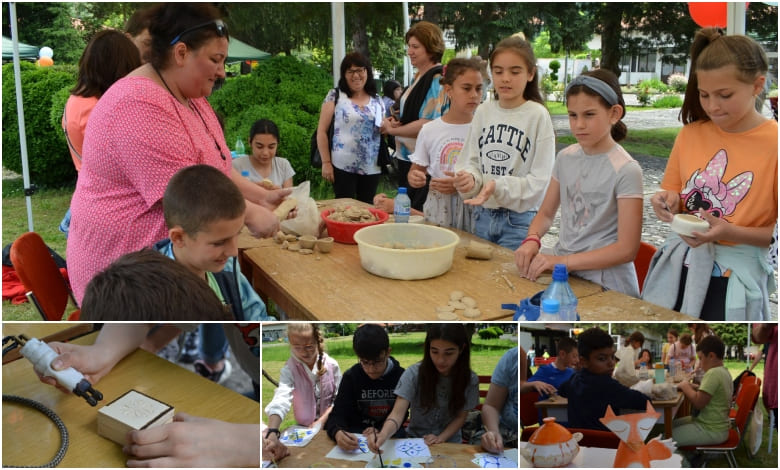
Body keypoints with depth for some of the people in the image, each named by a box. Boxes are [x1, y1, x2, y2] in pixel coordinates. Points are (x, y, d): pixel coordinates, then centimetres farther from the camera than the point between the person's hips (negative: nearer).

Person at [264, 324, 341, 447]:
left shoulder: (332, 365, -8)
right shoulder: (289, 369, -13)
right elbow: (280, 401, -28)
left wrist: (322, 421, -14)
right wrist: (272, 432, -43)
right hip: (303, 428, 0)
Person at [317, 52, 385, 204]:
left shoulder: (377, 101, 11)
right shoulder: (335, 97, 0)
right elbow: (322, 131, -2)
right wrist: (326, 162, -8)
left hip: (372, 168, 4)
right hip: (343, 167, -3)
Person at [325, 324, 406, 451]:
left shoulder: (401, 377, -1)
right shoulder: (351, 377, -2)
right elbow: (338, 413, -9)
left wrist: (381, 431, -17)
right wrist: (338, 433, -34)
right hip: (355, 437, 0)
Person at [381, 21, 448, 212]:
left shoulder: (437, 79, -16)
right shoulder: (418, 77, 12)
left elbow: (427, 125, -21)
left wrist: (392, 130, -9)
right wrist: (395, 121, 3)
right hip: (406, 158, 9)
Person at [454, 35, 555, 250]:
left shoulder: (537, 115, -9)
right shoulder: (483, 112, 4)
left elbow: (540, 179, -12)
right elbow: (471, 160, 7)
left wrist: (498, 186, -25)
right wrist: (469, 178, -15)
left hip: (519, 219, -4)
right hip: (483, 215, 4)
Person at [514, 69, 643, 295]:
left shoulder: (625, 170, -12)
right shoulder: (566, 157, 6)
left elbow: (627, 249, -13)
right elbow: (546, 212, 17)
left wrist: (563, 260, -21)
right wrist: (532, 240, -6)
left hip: (605, 283, -5)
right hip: (562, 275, 6)